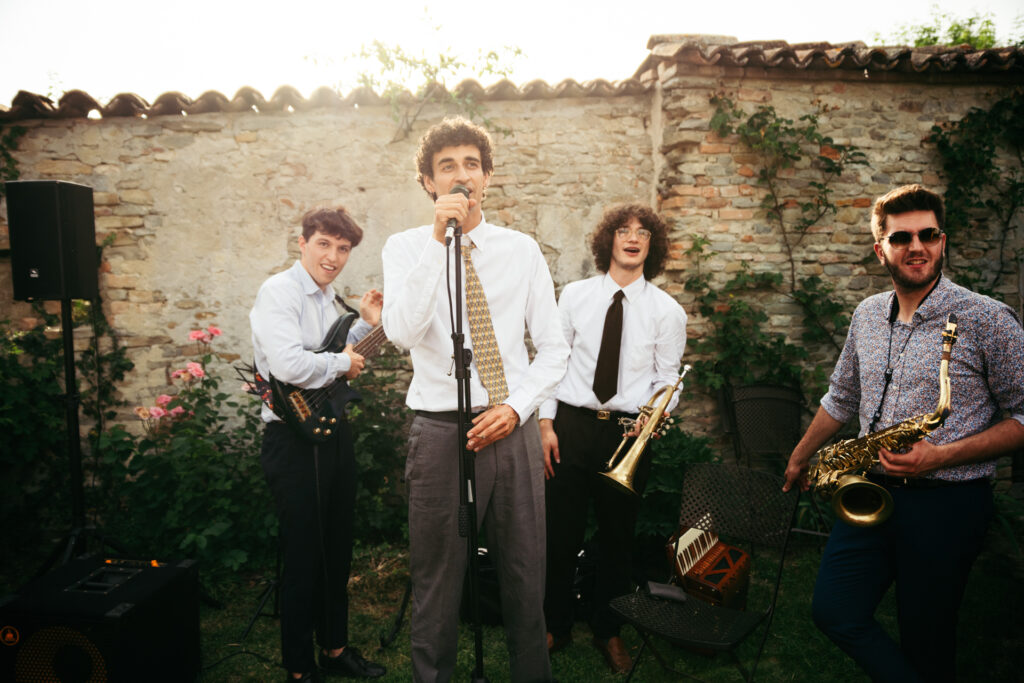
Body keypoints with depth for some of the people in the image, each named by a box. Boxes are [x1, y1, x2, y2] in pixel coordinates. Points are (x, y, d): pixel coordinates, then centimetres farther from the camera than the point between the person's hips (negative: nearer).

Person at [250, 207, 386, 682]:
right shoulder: (279, 291, -14)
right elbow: (289, 366, -30)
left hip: (333, 432, 9)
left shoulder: (326, 298, 14)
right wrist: (342, 362, -14)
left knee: (337, 552, 18)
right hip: (295, 439, -9)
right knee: (304, 558, 3)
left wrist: (366, 326, 11)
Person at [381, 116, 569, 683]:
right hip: (440, 430, -2)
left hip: (513, 428, 2)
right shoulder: (405, 247, 2)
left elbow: (553, 347, 7)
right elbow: (402, 333, -18)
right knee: (437, 583, 10)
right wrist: (438, 240, -20)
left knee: (526, 578, 13)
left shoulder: (522, 250, 7)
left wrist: (517, 407, -7)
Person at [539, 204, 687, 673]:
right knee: (559, 533, 5)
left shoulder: (667, 310, 4)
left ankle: (608, 632, 33)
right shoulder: (574, 296, 5)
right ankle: (557, 627, 28)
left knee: (618, 537, 12)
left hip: (628, 432, 0)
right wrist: (545, 423, -3)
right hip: (571, 424, 0)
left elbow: (668, 380, 4)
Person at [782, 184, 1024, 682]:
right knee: (833, 611, 4)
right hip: (871, 493, 5)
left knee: (925, 642, 8)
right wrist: (799, 459, 25)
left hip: (946, 504, -5)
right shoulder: (867, 315, 7)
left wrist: (942, 456, -21)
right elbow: (841, 398, 19)